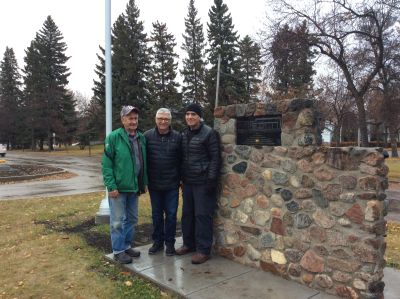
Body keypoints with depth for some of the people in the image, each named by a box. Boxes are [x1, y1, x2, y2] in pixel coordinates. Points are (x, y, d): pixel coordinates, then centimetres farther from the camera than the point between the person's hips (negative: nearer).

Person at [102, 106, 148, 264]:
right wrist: (111, 186, -17)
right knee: (117, 221, 3)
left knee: (131, 219, 16)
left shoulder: (141, 138, 7)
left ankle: (127, 245, 31)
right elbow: (106, 163, -12)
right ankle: (118, 251, 17)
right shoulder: (114, 137, -10)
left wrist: (144, 183, 11)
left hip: (134, 187, 6)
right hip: (118, 188, -6)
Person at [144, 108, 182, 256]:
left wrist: (180, 178, 0)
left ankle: (170, 243, 23)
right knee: (156, 215, 13)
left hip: (172, 184, -1)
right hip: (154, 184, 1)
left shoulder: (177, 137, -3)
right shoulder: (148, 136, -2)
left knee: (171, 214, 7)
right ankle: (157, 242, 28)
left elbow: (181, 160, 1)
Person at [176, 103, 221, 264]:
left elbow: (215, 158, -12)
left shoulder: (209, 133, -10)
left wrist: (212, 180, -17)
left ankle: (203, 250, 10)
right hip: (187, 181, 7)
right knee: (187, 214, 14)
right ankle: (189, 243, 30)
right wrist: (181, 177, 14)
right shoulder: (184, 134, 11)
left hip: (203, 182, -7)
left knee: (202, 215, -1)